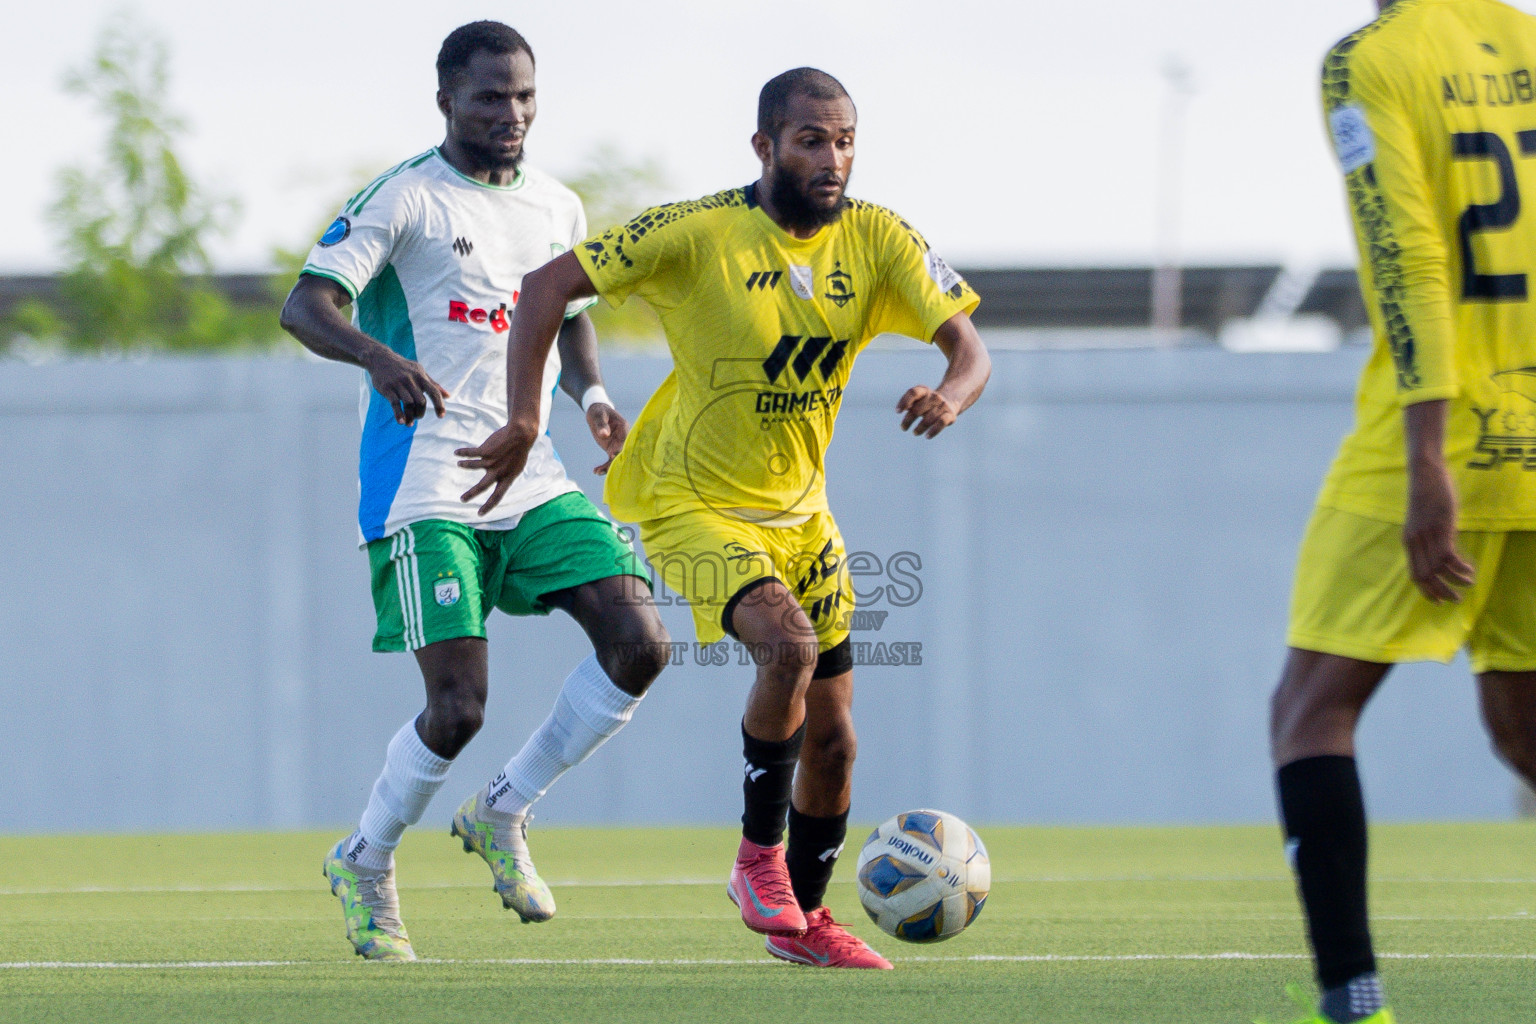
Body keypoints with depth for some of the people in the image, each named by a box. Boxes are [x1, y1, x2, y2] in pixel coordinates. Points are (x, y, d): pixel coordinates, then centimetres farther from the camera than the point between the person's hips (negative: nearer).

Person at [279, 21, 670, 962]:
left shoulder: (558, 209, 12)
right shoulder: (405, 199, -7)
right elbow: (305, 305, -17)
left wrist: (591, 395, 7)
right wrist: (380, 355, -38)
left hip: (533, 478, 6)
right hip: (426, 486, -6)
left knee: (641, 645, -11)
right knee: (458, 710, -13)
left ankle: (503, 815, 8)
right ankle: (365, 866, 15)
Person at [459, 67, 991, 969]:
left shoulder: (878, 241, -9)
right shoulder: (700, 234, -20)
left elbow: (969, 346, -14)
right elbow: (550, 286, -16)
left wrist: (952, 394, -38)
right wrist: (525, 421, -25)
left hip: (799, 511, 5)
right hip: (697, 505, -5)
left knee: (832, 739, 9)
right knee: (789, 647, -31)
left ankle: (803, 917, 31)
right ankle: (759, 856, -12)